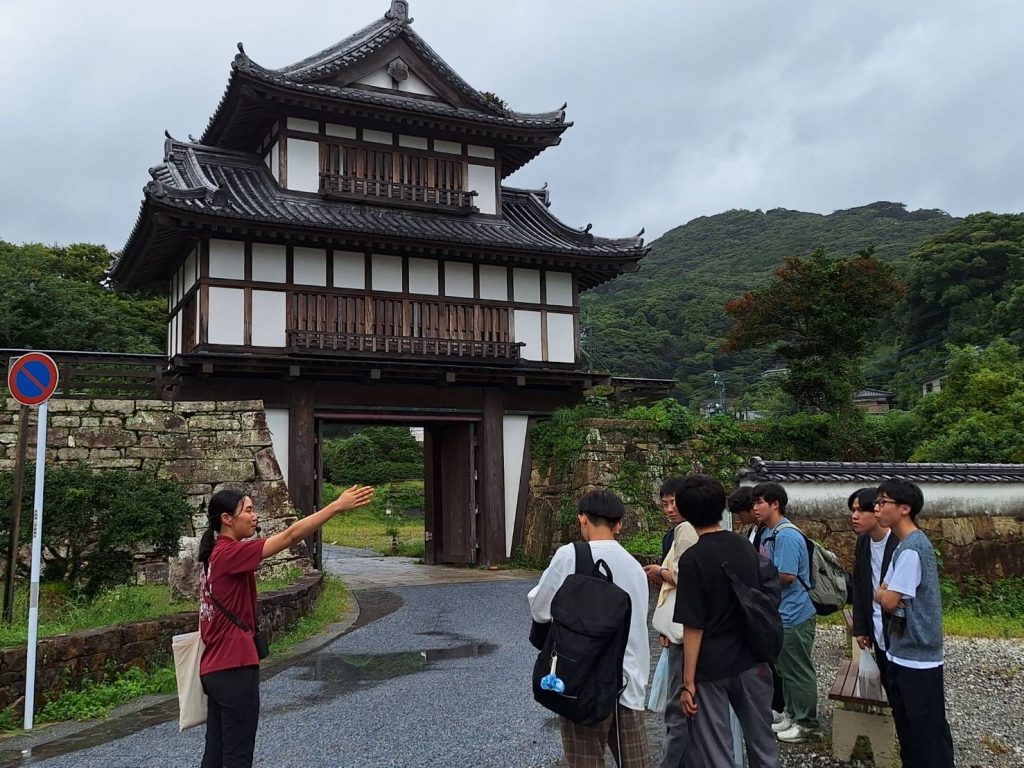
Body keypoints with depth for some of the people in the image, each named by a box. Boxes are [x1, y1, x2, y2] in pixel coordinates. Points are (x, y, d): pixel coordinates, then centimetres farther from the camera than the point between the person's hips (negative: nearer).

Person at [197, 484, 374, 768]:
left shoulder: (217, 555, 12)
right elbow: (290, 536, -25)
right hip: (233, 670, -10)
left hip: (216, 669, 10)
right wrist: (338, 505, -26)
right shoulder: (230, 553, -17)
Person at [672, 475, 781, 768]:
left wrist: (688, 680, -11)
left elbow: (693, 627, -17)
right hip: (751, 661, 6)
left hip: (710, 668, -5)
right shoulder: (746, 546, 1)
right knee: (762, 742, 18)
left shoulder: (692, 558, -17)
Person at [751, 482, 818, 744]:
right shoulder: (770, 534, 8)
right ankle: (792, 715, 32)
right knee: (785, 669, 19)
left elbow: (786, 576, -24)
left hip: (794, 615, -9)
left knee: (799, 671, 5)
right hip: (781, 613, 9)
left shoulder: (787, 535, -21)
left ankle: (806, 722, 18)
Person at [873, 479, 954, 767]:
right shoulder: (907, 544, 10)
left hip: (917, 657, -10)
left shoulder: (911, 549, -21)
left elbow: (887, 601, -21)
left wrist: (882, 592, 0)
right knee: (908, 728, 19)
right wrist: (887, 592, -8)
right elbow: (889, 593, 13)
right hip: (903, 653, 10)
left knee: (928, 732, 1)